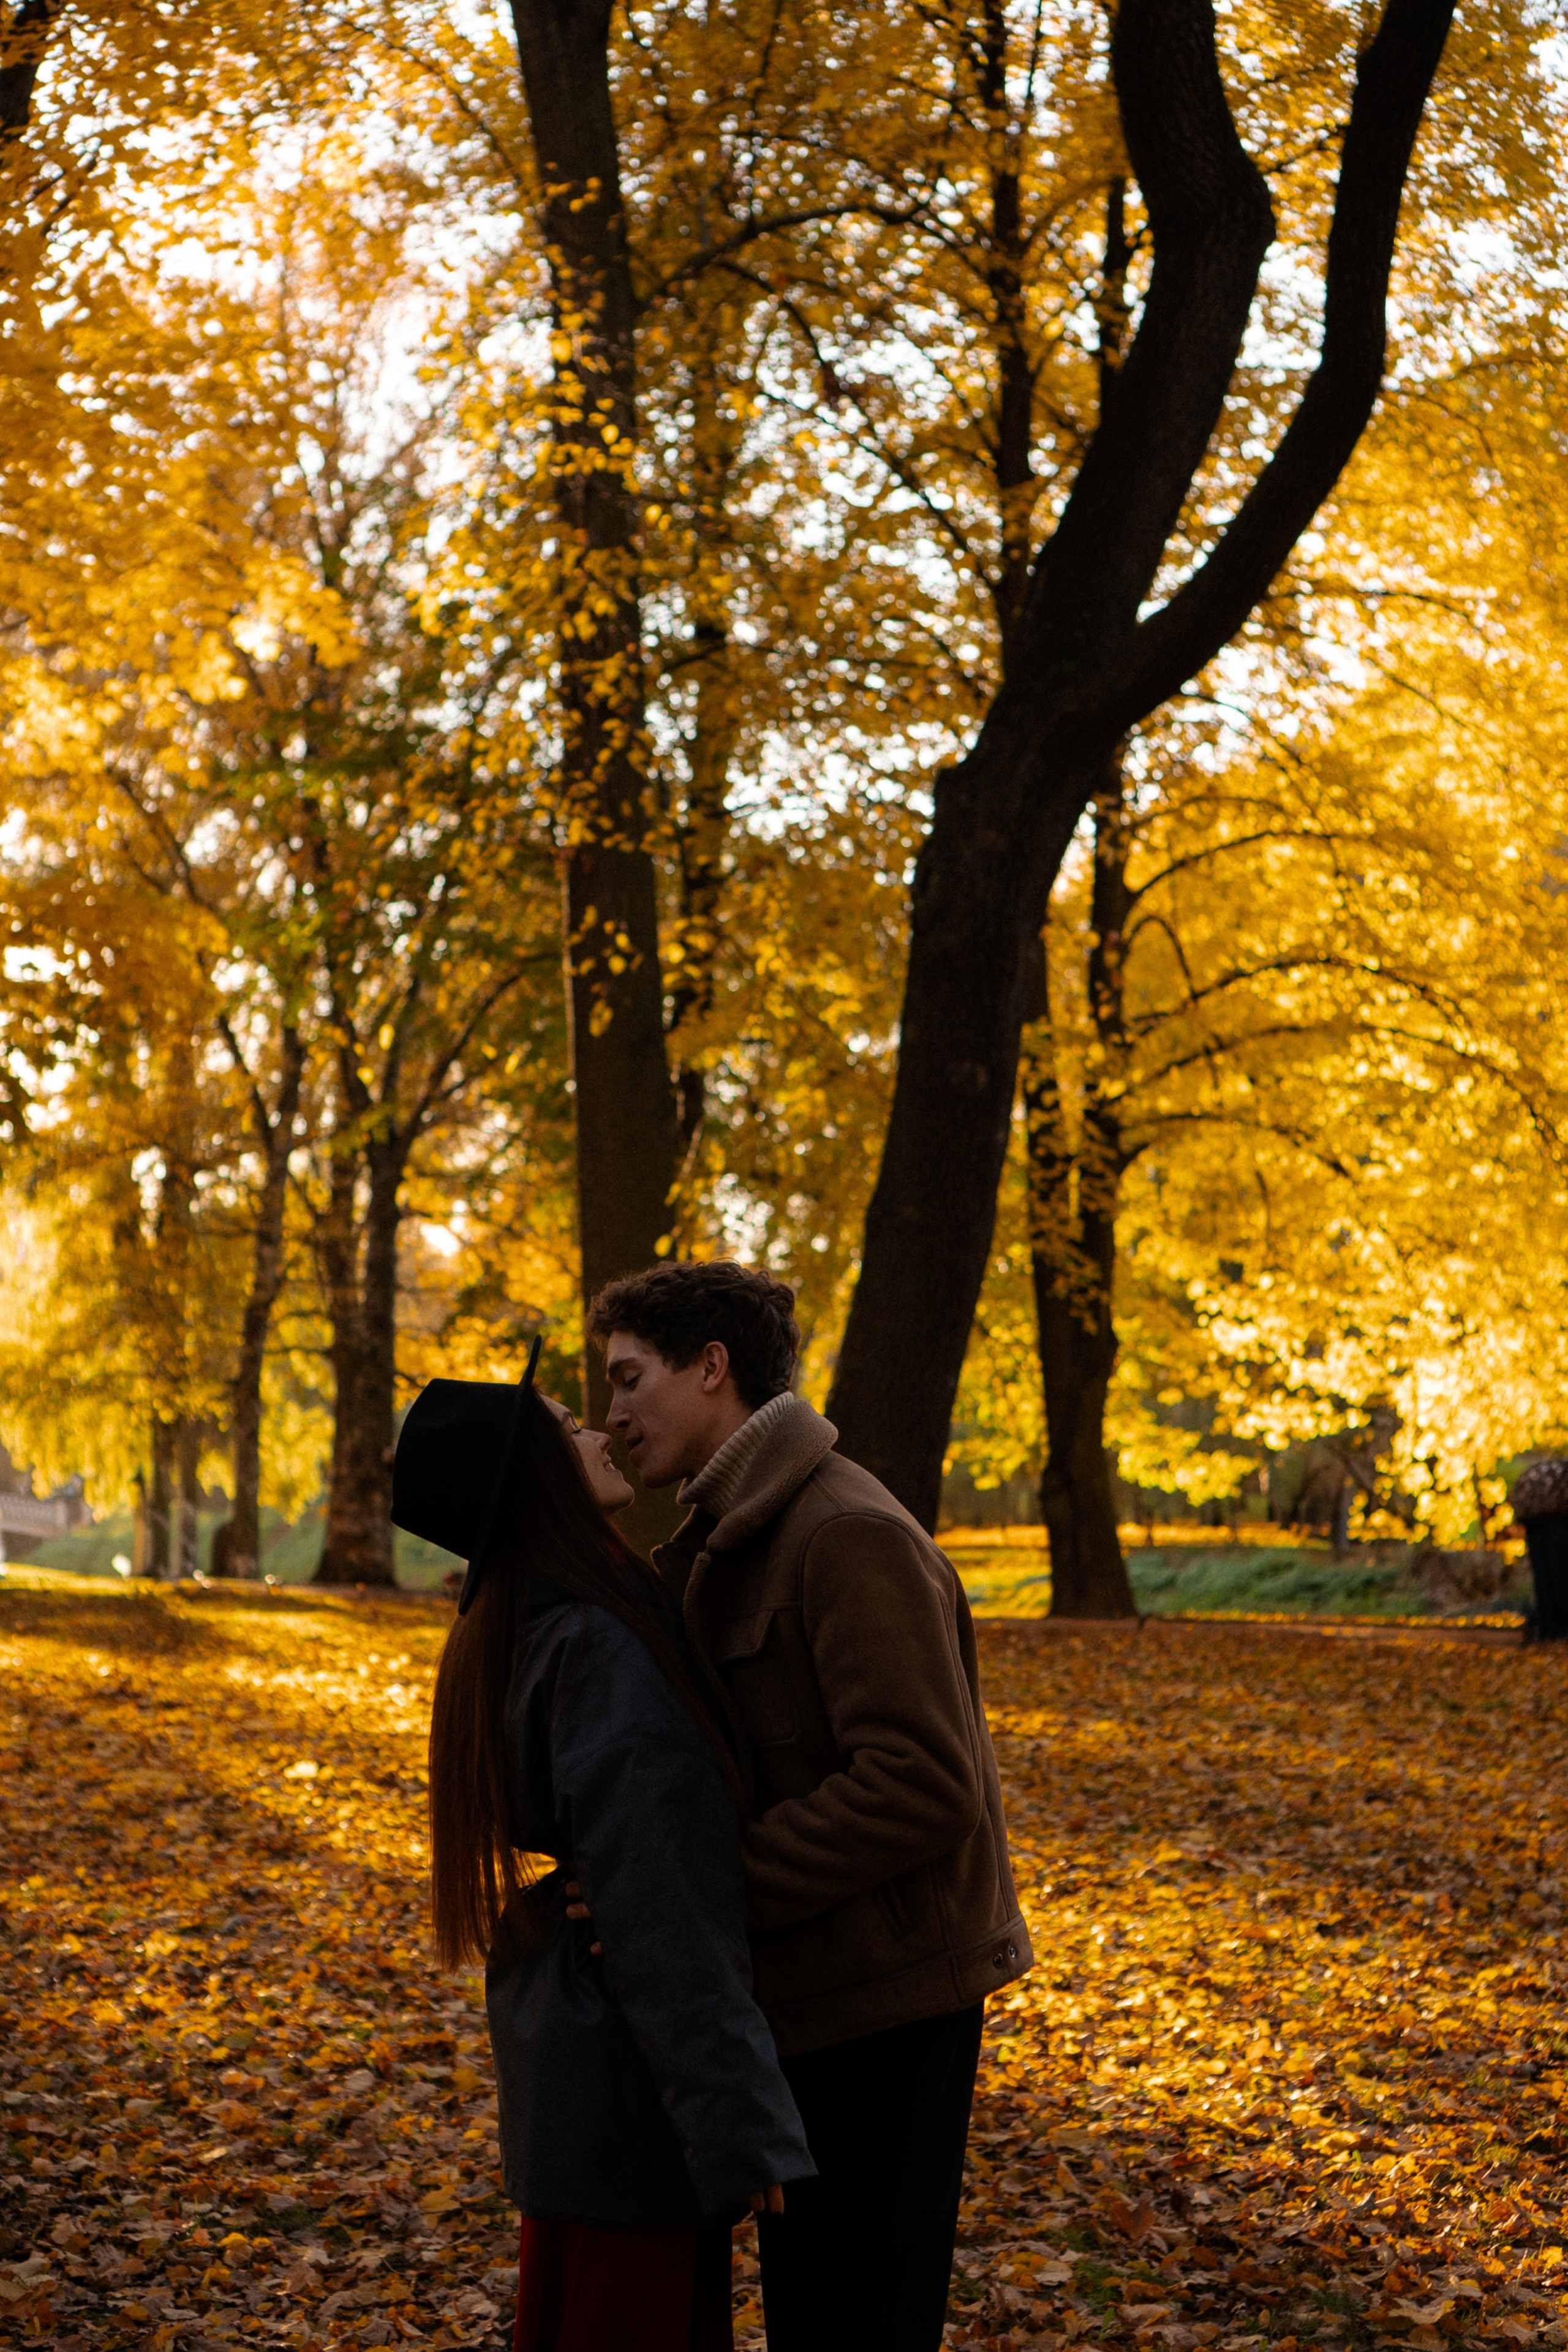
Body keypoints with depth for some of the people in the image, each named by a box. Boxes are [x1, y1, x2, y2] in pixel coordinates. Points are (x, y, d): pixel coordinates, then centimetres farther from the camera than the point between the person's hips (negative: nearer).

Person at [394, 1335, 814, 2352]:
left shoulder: (516, 1635, 8)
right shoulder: (598, 1648, -21)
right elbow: (655, 1912, -24)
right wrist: (742, 2124, -22)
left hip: (565, 2055, 10)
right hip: (628, 2080, -10)